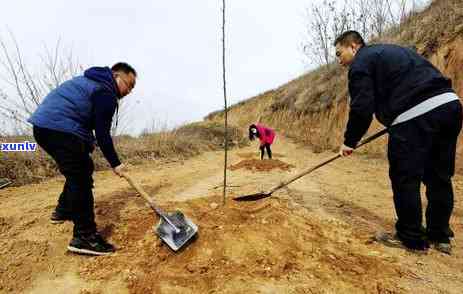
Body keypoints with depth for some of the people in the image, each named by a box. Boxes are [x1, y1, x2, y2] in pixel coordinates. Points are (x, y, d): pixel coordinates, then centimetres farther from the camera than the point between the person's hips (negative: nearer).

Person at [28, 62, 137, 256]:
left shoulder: (92, 80, 22)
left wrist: (89, 141, 21)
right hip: (60, 129, -11)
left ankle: (63, 211, 35)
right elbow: (103, 133, -12)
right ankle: (84, 236, -10)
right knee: (81, 179, -10)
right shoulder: (106, 93, -10)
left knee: (82, 169, 22)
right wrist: (115, 163, -5)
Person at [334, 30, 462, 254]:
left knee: (405, 179, 3)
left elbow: (362, 108, -7)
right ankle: (440, 236, 29)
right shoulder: (392, 51, 29)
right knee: (439, 177, 16)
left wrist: (349, 141, 4)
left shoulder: (361, 63, 2)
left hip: (415, 116, -9)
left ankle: (411, 238, 15)